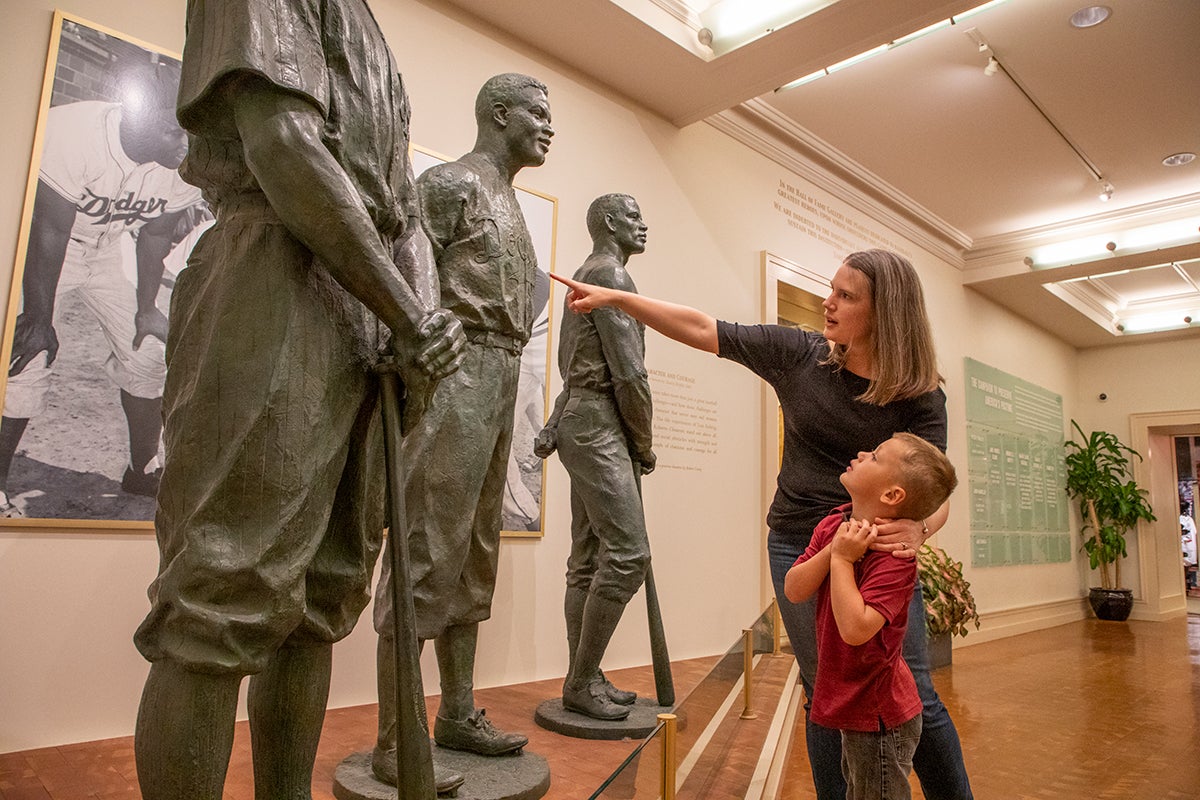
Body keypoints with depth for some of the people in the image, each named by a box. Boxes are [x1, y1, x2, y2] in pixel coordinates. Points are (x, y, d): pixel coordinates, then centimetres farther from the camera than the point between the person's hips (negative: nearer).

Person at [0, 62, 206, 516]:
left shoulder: (185, 167, -19)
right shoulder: (72, 134, -33)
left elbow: (156, 235, -4)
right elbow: (49, 233, -27)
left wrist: (145, 308, -2)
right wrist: (39, 317, -21)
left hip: (105, 253, 5)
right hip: (40, 247, -5)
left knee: (145, 356, 1)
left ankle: (142, 469, 17)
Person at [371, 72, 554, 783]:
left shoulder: (509, 204, 25)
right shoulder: (452, 183, -1)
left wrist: (515, 408, 15)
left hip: (500, 380, 10)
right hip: (457, 370, -9)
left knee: (475, 553, 10)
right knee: (428, 550, -9)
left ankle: (458, 715, 20)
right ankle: (395, 741, -1)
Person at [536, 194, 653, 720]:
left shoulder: (583, 277, 25)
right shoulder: (611, 274, -8)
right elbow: (629, 371, -14)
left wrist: (555, 429, 16)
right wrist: (645, 443, -5)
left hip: (582, 422, 11)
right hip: (599, 425, -11)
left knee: (587, 561, 9)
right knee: (628, 554, -11)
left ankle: (583, 678, 15)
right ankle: (581, 681, -2)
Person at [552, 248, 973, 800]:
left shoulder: (920, 397, -7)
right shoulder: (800, 354, -4)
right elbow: (703, 331, -2)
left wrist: (917, 529, -35)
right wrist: (614, 297, -4)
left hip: (879, 548, 0)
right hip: (798, 547, 1)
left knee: (913, 696, 1)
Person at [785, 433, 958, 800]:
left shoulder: (894, 555, -27)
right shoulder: (833, 525, -2)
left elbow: (855, 628, -35)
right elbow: (794, 591, -8)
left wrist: (842, 559, -29)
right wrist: (832, 549, -21)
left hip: (879, 716, -8)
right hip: (853, 704, 8)